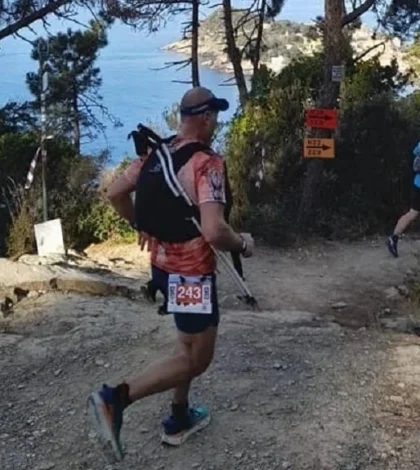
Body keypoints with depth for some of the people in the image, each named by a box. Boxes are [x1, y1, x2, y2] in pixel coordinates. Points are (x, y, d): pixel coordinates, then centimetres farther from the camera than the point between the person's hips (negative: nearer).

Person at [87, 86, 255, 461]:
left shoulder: (156, 153, 1)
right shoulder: (207, 163, -22)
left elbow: (115, 193, 7)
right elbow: (214, 232, -32)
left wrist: (143, 227, 21)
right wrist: (243, 244, -12)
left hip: (163, 264, 9)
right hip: (192, 272, -8)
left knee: (191, 344, 24)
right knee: (196, 359, 5)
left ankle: (179, 420, 33)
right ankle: (116, 398, -6)